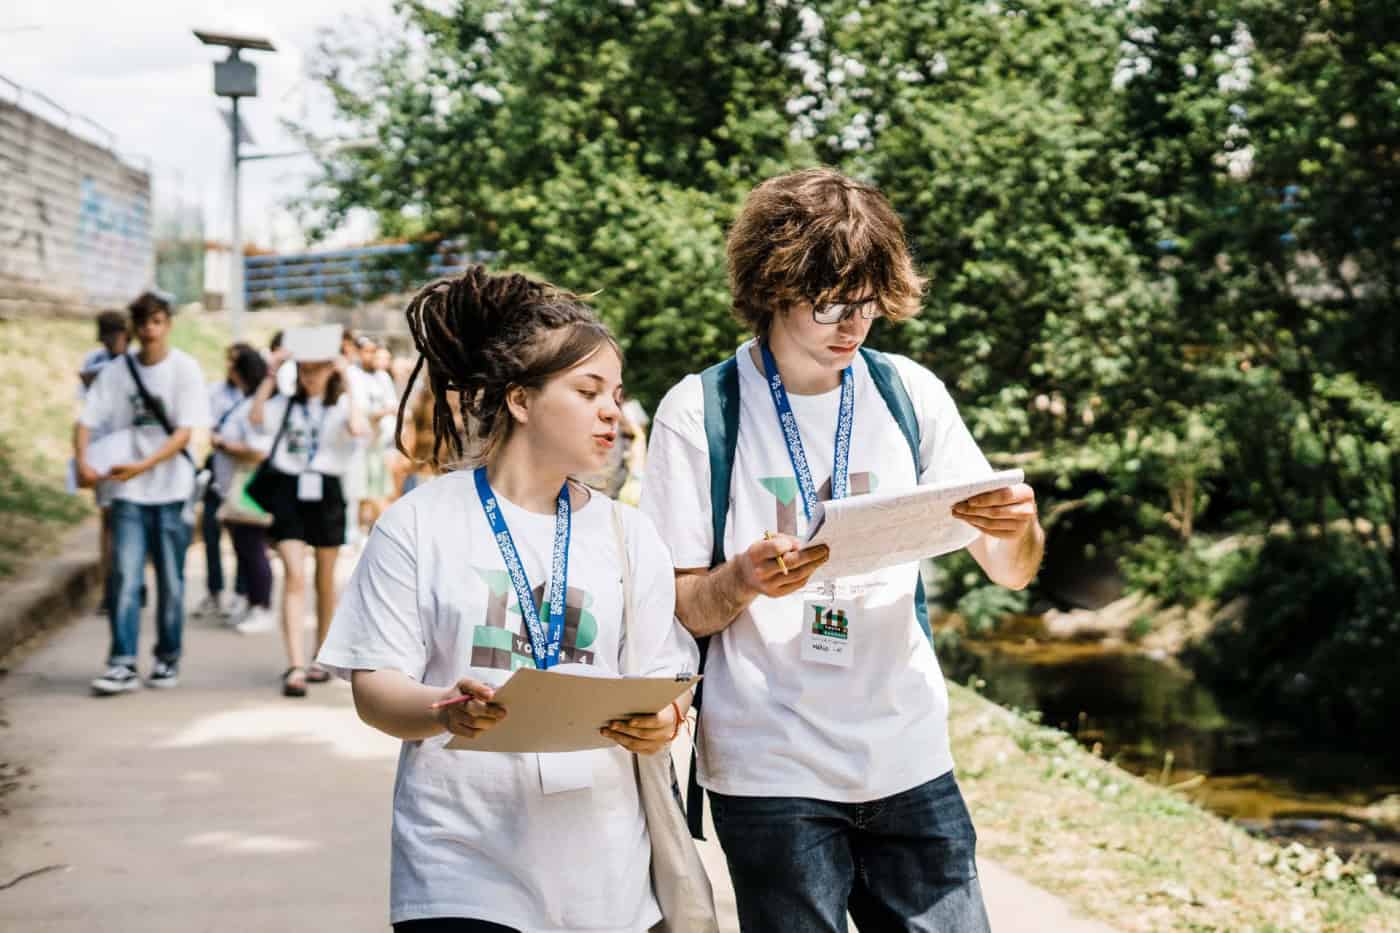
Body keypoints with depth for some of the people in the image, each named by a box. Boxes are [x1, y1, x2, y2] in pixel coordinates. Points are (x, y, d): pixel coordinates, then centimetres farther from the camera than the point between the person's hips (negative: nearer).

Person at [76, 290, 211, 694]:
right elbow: (86, 421, -1)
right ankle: (122, 664, -6)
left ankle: (168, 659, 19)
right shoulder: (115, 372, 3)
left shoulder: (185, 369, -4)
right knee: (125, 578, -7)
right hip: (128, 493, 1)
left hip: (172, 490, -1)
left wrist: (142, 465, -22)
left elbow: (185, 432, -10)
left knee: (171, 581, 7)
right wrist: (82, 463, -19)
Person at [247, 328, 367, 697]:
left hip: (326, 492, 1)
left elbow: (357, 429, -20)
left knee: (325, 581, 13)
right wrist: (271, 375, -11)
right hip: (288, 490, -1)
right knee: (294, 576, -12)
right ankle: (296, 667, -19)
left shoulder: (341, 405, 3)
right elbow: (255, 418, -15)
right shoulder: (286, 404, 5)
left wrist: (346, 386, -15)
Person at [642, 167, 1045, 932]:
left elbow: (1011, 572, 7)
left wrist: (1017, 527, -16)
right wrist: (746, 579, -24)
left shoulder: (909, 393, 4)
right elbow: (677, 611, -3)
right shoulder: (698, 412, -5)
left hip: (909, 759, 3)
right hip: (772, 774, -3)